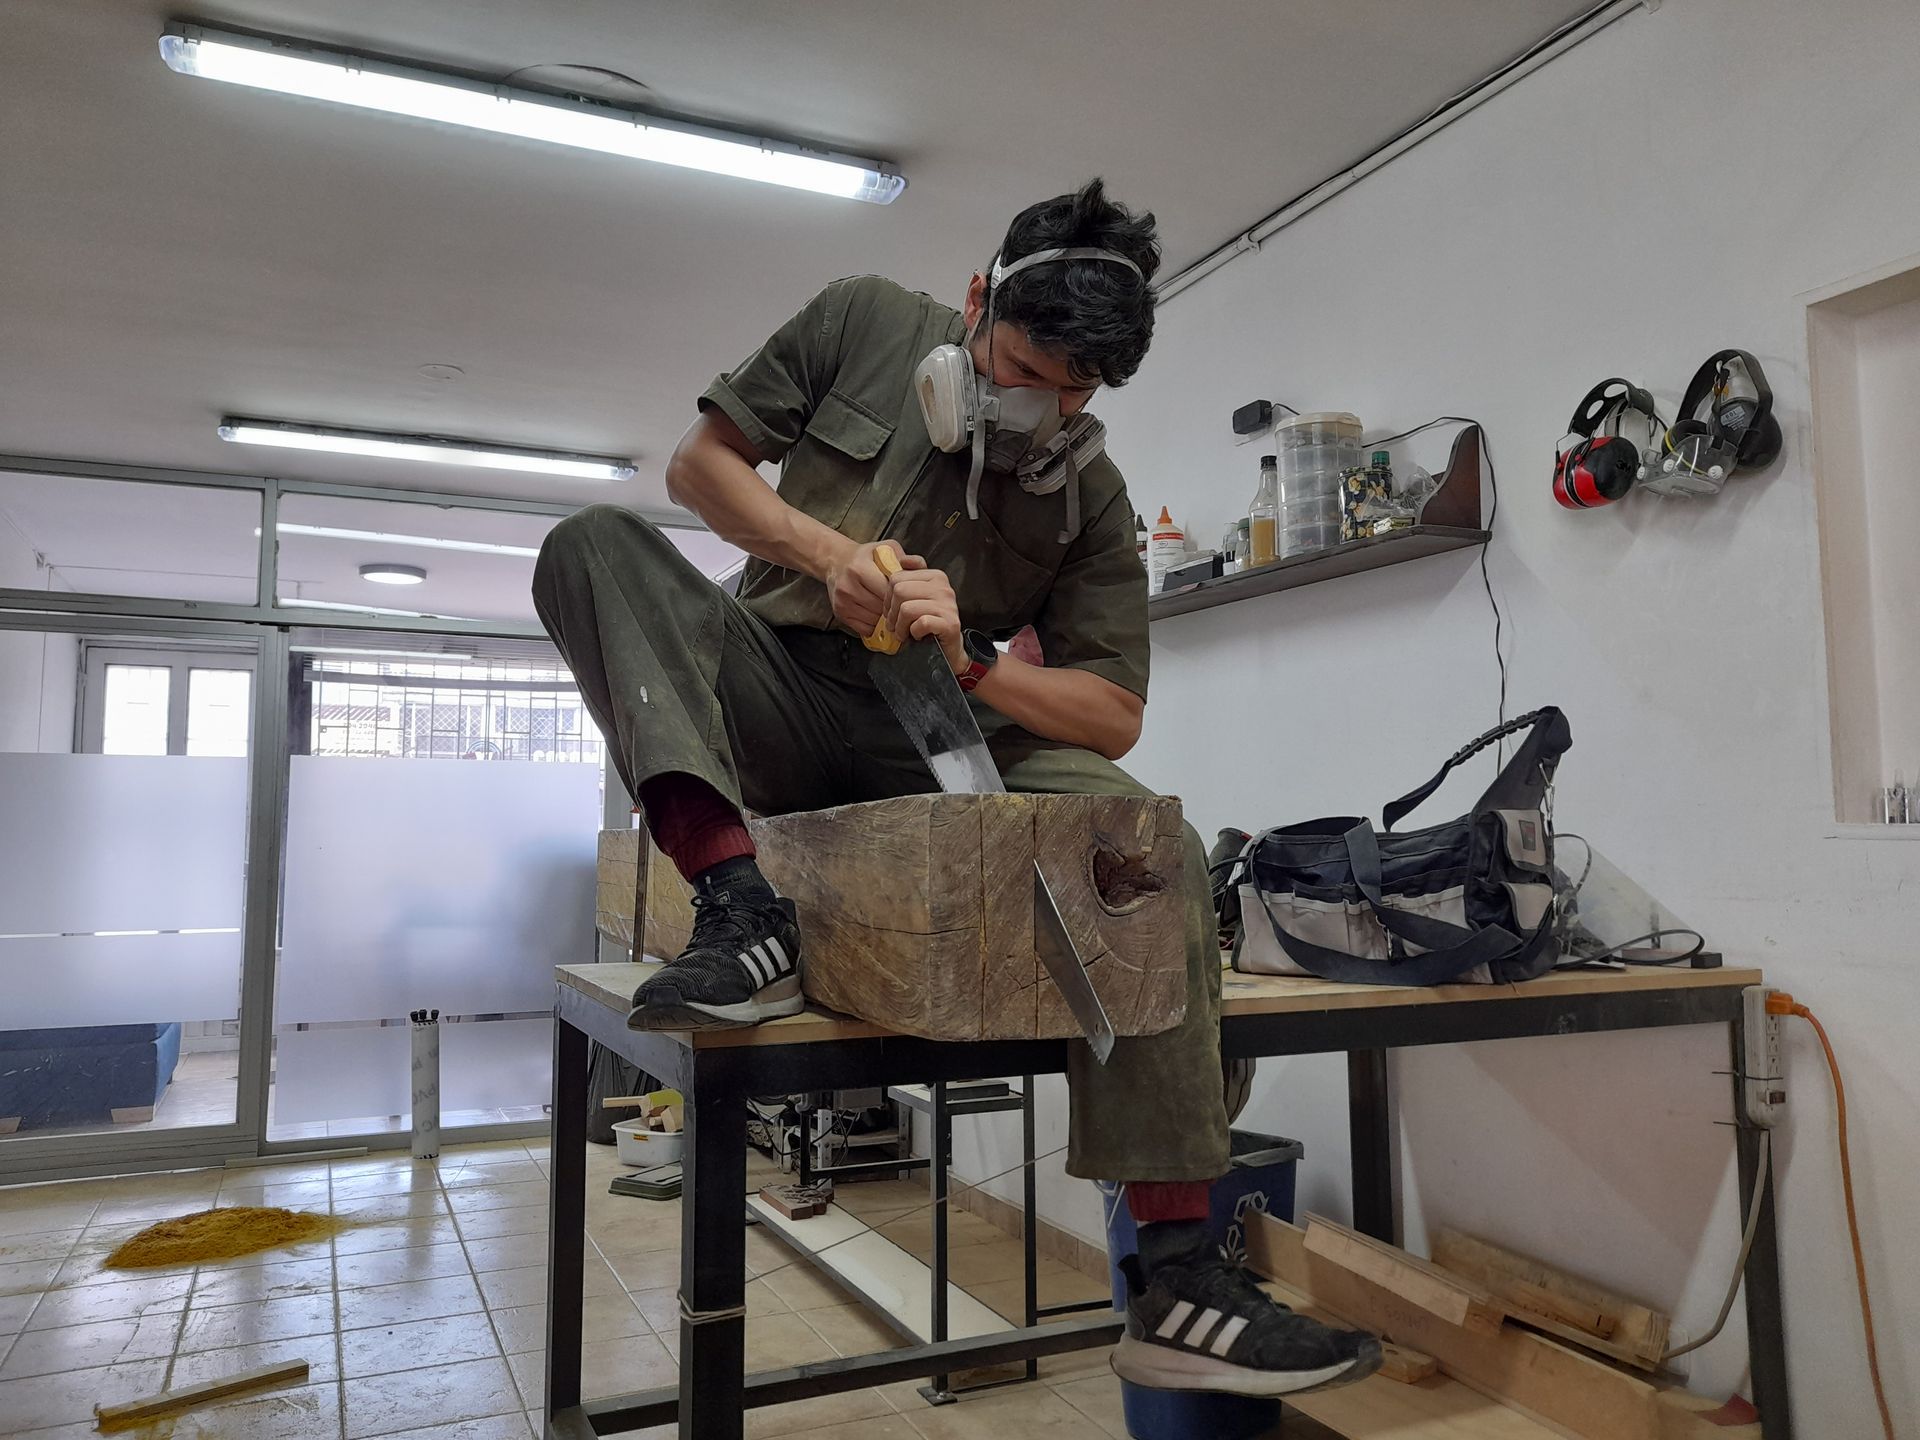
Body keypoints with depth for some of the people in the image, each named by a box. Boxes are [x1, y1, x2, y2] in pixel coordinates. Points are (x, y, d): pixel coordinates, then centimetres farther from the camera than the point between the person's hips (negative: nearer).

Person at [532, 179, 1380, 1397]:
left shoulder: (1092, 498, -1)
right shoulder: (861, 324, 0)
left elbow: (1114, 717, -4)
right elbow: (701, 462, 2)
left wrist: (971, 656, -21)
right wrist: (826, 550, -16)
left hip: (926, 746, 0)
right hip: (776, 704, 1)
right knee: (595, 543, -24)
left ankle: (1176, 1285, -24)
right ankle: (745, 913, -39)